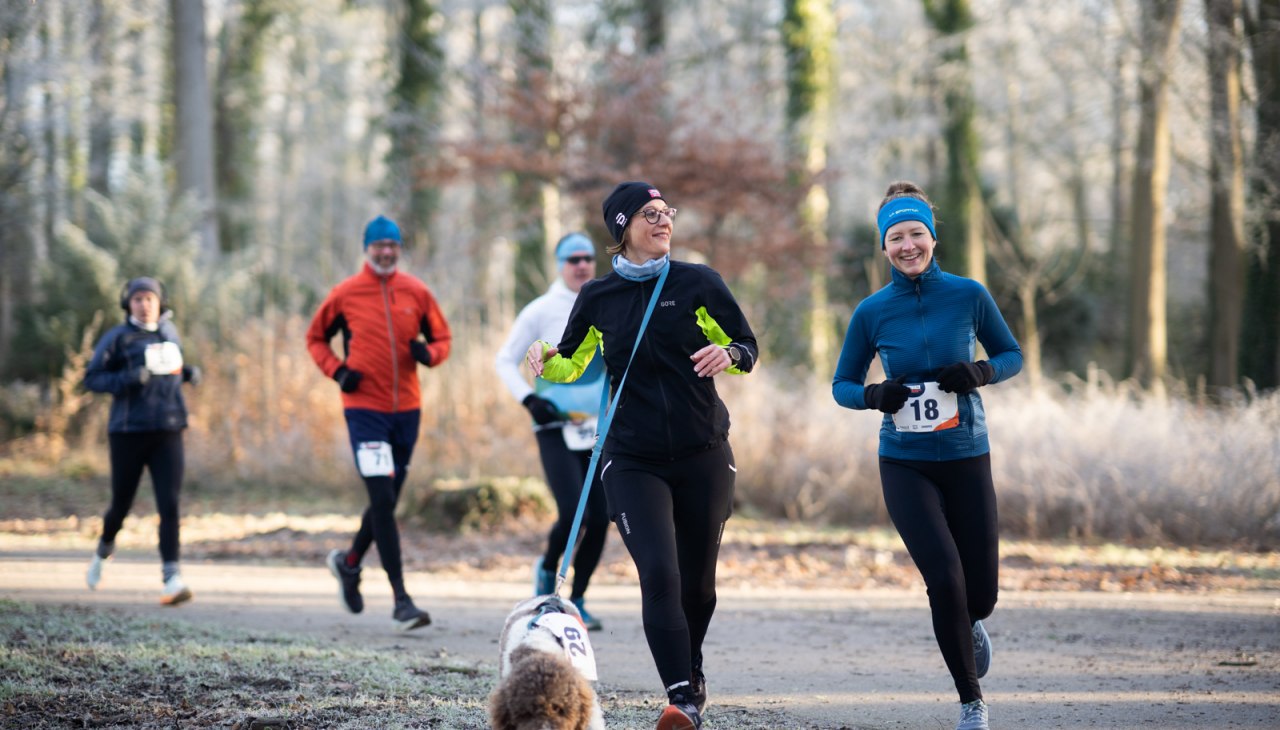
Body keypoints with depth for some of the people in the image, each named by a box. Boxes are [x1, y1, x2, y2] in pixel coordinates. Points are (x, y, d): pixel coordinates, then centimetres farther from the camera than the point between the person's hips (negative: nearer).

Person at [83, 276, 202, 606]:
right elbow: (92, 378, -5)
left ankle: (172, 577, -18)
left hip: (167, 432, 2)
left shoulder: (169, 331, 11)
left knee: (169, 504, -12)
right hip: (128, 431, -2)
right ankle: (104, 551, 42)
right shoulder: (117, 337, -3)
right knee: (122, 503, 10)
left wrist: (189, 372, 10)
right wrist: (128, 378, -21)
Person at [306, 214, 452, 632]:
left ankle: (349, 562, 42)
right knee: (382, 499, -14)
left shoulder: (416, 292, 5)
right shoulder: (346, 294, -1)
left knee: (387, 501, 14)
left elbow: (442, 337, 14)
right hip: (364, 407, -4)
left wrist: (428, 353, -9)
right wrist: (337, 371, -6)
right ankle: (401, 600, -14)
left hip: (406, 409, 4)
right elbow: (316, 338, 12)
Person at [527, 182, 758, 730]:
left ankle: (692, 672, 38)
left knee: (697, 581, 10)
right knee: (659, 575, -18)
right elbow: (572, 365, 16)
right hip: (633, 460, -1)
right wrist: (547, 361, -7)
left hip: (703, 456, 1)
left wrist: (728, 354, -18)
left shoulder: (698, 283, 1)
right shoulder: (598, 298, 4)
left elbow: (747, 347, 5)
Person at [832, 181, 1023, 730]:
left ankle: (969, 626, 44)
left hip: (966, 459, 1)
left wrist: (979, 372, -13)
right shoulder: (872, 312, -2)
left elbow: (1012, 355, 8)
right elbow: (842, 385, 8)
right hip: (905, 465, -1)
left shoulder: (968, 295, -3)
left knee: (980, 595, 3)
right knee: (945, 581, -15)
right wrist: (876, 395, -14)